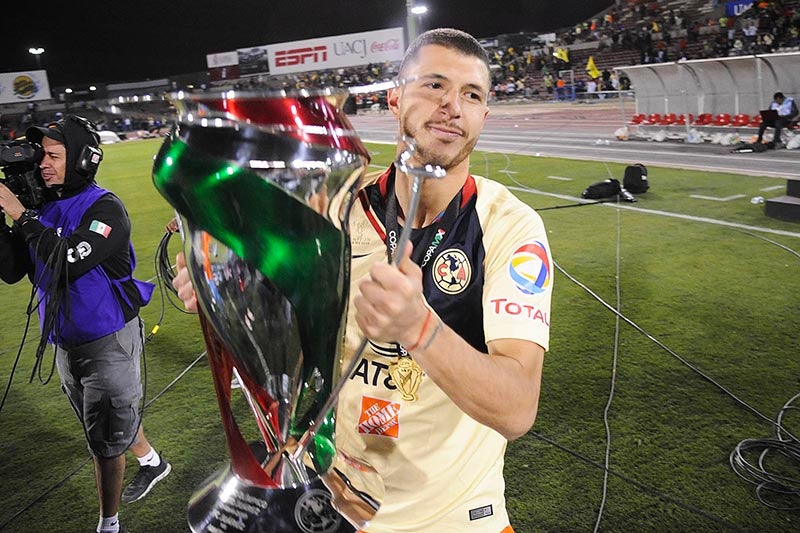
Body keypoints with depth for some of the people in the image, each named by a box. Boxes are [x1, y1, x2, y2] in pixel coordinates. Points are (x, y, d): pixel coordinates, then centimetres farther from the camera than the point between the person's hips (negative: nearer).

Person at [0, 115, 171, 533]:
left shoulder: (105, 209, -17)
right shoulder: (42, 209, 2)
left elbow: (70, 260, -31)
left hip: (109, 343, -7)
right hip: (65, 343, 7)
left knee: (104, 440, 4)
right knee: (113, 417, 25)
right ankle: (152, 462, 51)